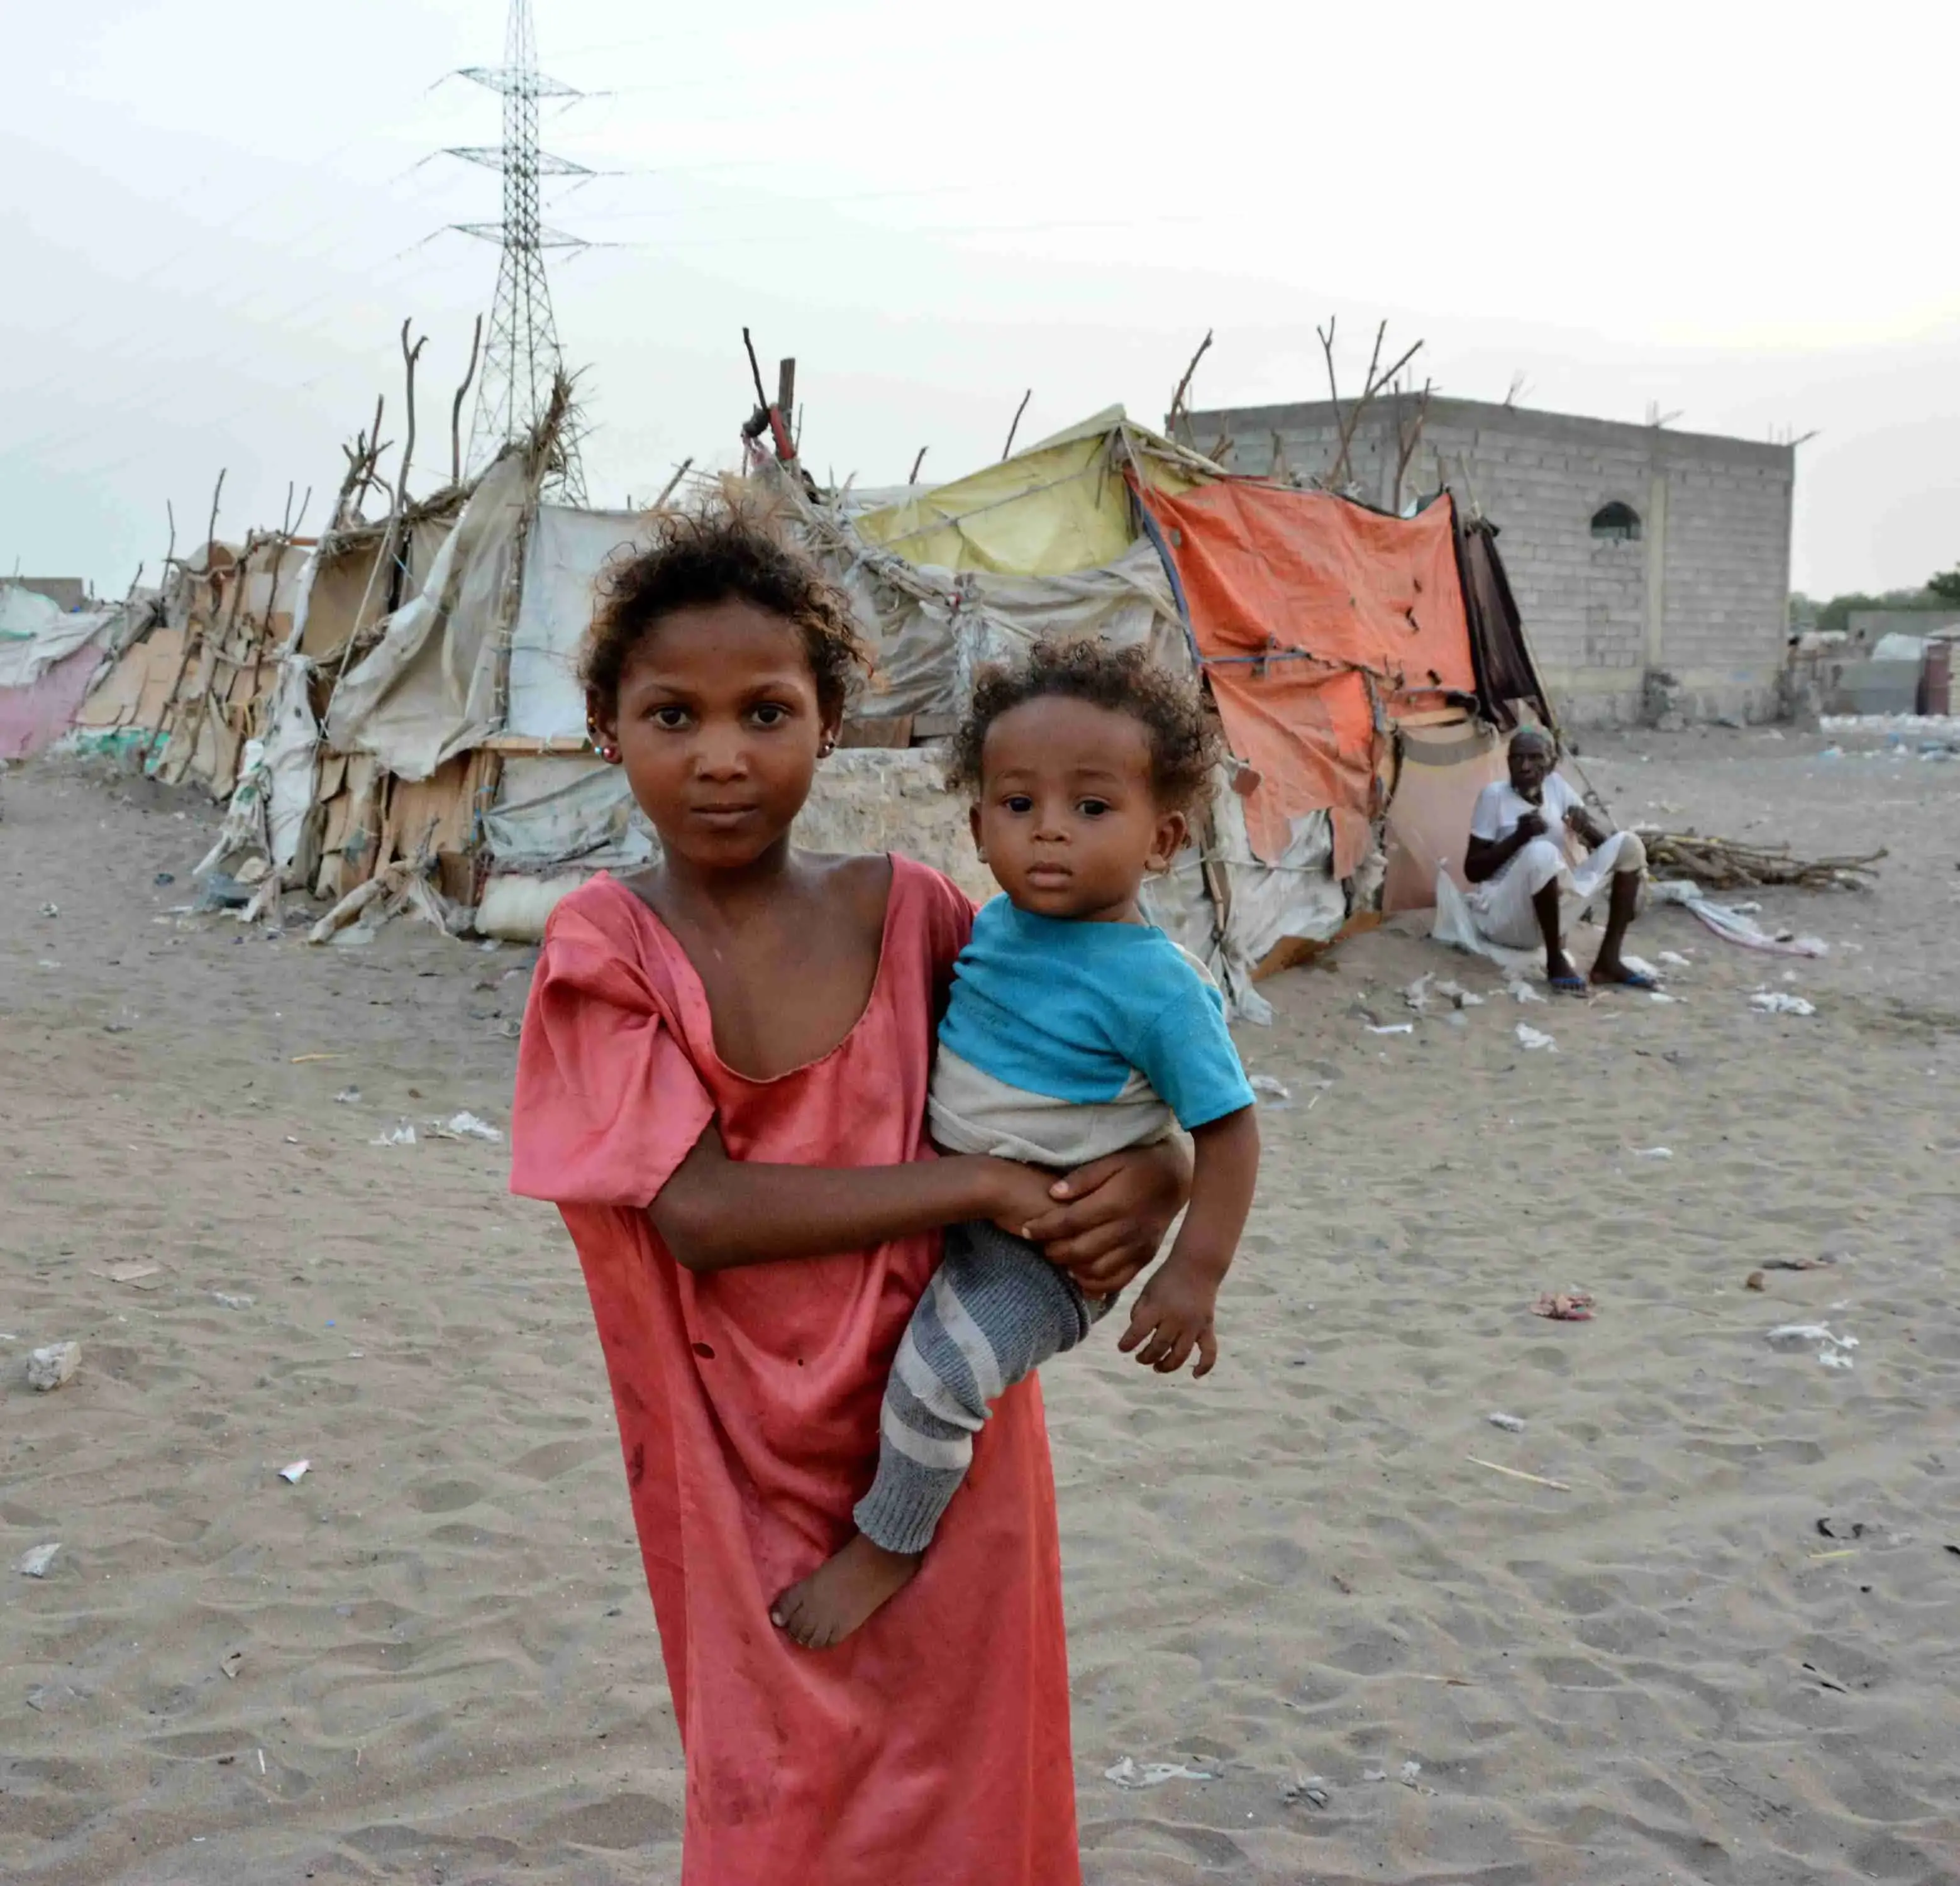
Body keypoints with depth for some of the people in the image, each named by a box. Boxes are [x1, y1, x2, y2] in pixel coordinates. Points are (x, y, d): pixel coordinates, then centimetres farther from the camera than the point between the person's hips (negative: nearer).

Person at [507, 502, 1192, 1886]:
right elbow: (700, 1211, -21)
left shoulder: (907, 911, -6)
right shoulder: (607, 946, -10)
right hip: (751, 1472, -1)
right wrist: (986, 1185, -22)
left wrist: (1161, 1175, -17)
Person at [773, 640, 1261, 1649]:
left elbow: (1227, 1128, -15)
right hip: (939, 1205, 8)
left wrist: (1194, 1277, -20)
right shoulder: (992, 925, -1)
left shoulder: (1157, 988, -21)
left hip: (1043, 1250, -8)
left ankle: (887, 1548, -3)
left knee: (939, 1369, -26)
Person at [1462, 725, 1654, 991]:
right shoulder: (1494, 795, -9)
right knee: (1542, 852, -36)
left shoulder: (1556, 786, 5)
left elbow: (1605, 842, 9)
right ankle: (1556, 961, -20)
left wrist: (1587, 826, -14)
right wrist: (1518, 837, -22)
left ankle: (1608, 959, -9)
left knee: (1628, 843, -3)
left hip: (1555, 905, 6)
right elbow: (1472, 870, -11)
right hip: (1504, 916, -6)